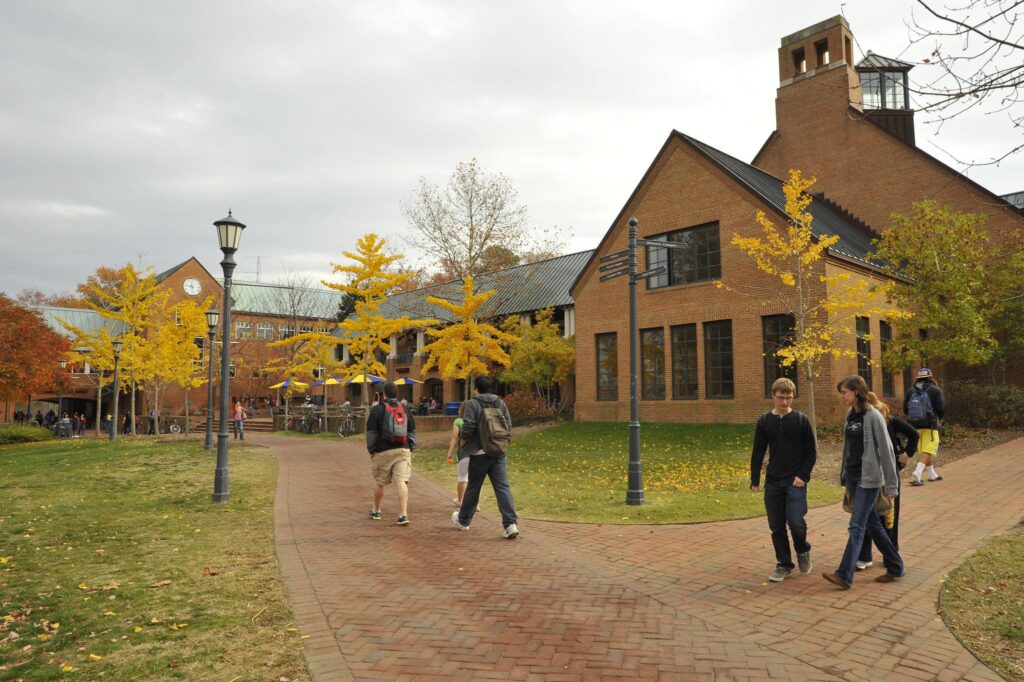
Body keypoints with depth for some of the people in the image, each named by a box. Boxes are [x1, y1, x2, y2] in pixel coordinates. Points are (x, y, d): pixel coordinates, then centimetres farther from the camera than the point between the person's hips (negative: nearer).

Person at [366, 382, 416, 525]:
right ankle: (403, 514, -13)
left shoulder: (377, 409, -3)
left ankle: (376, 511, 31)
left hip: (383, 451, -2)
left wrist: (371, 450, 7)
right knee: (402, 481, -4)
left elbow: (371, 433, -2)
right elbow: (412, 431, 13)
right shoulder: (405, 409, 10)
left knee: (379, 482, 14)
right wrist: (411, 449, 18)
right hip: (403, 450, 3)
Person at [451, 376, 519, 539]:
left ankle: (463, 520, 29)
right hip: (499, 453, 4)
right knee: (502, 487, -1)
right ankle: (511, 524, -13)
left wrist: (462, 443, 4)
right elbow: (509, 426, 8)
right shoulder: (500, 403, 8)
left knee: (472, 488, 11)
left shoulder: (472, 404, -8)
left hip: (479, 453, -3)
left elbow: (468, 429, -14)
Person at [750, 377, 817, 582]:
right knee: (776, 526, 5)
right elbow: (758, 452, 6)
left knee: (796, 522, -12)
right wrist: (754, 480, 2)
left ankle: (803, 550, 19)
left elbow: (811, 451, 0)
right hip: (772, 482, 3)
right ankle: (784, 565, 20)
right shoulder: (764, 421, 3)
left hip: (795, 481, -3)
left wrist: (803, 476, -10)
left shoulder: (801, 420, -3)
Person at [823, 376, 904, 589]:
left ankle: (845, 575, -11)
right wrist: (844, 476, 17)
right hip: (853, 476, 8)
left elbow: (886, 450, -13)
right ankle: (895, 567, 28)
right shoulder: (851, 416, 9)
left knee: (856, 525, -10)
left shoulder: (873, 416, -13)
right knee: (872, 524, 14)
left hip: (868, 478, -8)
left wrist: (891, 485, -12)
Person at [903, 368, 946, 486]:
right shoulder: (935, 390, -5)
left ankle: (932, 474, 28)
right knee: (927, 451, -4)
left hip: (915, 426, 4)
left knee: (924, 451, 16)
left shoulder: (910, 391, 6)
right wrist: (937, 419, 12)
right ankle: (917, 473, -23)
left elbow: (905, 409, 5)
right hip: (930, 426, -4)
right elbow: (942, 409, -9)